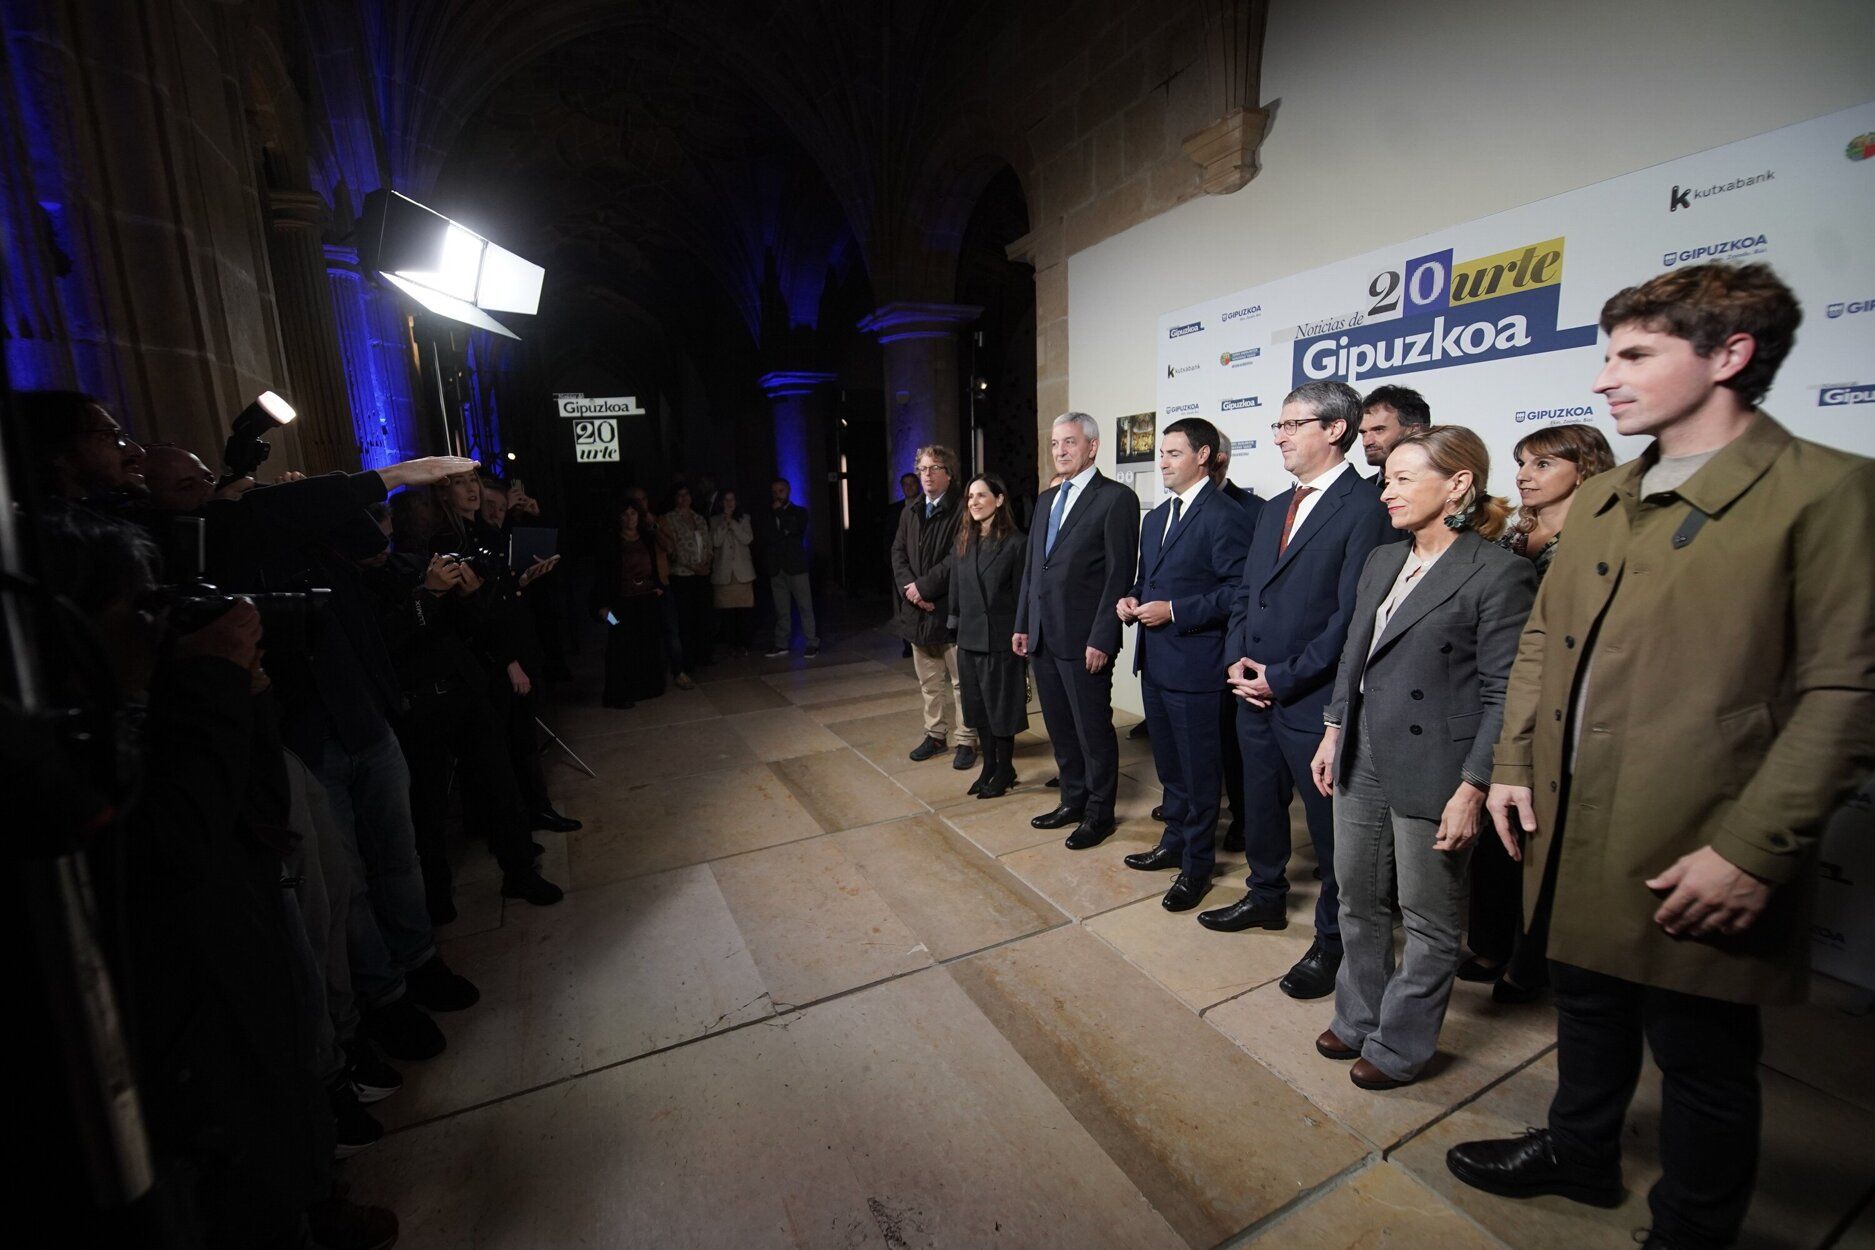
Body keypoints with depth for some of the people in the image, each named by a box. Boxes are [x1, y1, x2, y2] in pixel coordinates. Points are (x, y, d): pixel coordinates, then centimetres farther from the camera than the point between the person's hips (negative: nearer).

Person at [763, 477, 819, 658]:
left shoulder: (799, 512, 7)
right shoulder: (770, 516, 14)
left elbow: (795, 529, -14)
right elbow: (766, 540, 13)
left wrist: (779, 511, -6)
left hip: (795, 566, -3)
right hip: (776, 568, 3)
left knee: (805, 607, -4)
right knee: (781, 610, 6)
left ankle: (812, 643, -1)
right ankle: (781, 644, 11)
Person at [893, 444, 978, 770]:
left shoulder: (962, 509, -10)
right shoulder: (910, 511, 14)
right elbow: (898, 552, 9)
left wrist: (924, 586, -16)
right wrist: (909, 586, -8)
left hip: (951, 608, -7)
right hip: (917, 609, 7)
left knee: (960, 680, 3)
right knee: (929, 680, 16)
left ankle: (966, 740, 14)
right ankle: (936, 733, 29)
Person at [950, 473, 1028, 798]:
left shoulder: (1015, 543, -9)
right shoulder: (962, 543, 8)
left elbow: (1021, 595, -9)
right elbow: (956, 593, 11)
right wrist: (955, 628, 9)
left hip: (1000, 639, -5)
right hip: (969, 638, 6)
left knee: (1001, 707, 6)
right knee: (978, 707, 14)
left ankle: (1005, 770, 23)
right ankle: (989, 767, 29)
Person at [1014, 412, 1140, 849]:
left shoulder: (1116, 499, -8)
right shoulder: (1046, 499, 15)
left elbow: (1120, 574, -13)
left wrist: (1101, 638, -17)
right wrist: (1022, 625, 13)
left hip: (1084, 640, -7)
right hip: (1043, 636, 7)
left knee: (1093, 729, 5)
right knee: (1059, 727, 16)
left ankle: (1099, 812, 22)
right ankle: (1073, 800, 32)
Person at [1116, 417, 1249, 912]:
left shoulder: (1223, 514, -13)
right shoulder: (1156, 518, 15)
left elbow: (1239, 589, -19)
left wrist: (1174, 611, -21)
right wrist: (1132, 599, 2)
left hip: (1194, 665, -8)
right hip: (1154, 661, 9)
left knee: (1199, 770, 6)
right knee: (1169, 764, 21)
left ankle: (1197, 863, 22)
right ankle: (1175, 842, 38)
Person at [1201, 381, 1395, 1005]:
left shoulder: (1365, 508, -12)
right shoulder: (1273, 509, 13)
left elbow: (1352, 616, -18)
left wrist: (1282, 677, -15)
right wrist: (1238, 659, 1)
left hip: (1314, 699, -7)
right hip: (1255, 691, 8)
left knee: (1330, 825, 9)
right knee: (1259, 806, 21)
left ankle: (1333, 938, 28)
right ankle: (1267, 897, 43)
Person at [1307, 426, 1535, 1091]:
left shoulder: (1499, 573, -12)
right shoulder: (1381, 560, 9)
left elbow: (1501, 696, -13)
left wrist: (1473, 789, -16)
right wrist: (1333, 734, 12)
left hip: (1431, 773, -7)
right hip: (1362, 762, 7)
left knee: (1428, 921, 12)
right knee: (1359, 901, 19)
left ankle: (1400, 1046, 32)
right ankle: (1358, 1020, 39)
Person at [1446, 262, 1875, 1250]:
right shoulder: (1599, 501, 9)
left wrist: (1754, 852, -18)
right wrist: (1512, 766, 5)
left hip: (1692, 860, -6)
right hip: (1572, 835, 6)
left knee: (1702, 1065, 15)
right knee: (1587, 1010, 25)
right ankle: (1579, 1154, 48)